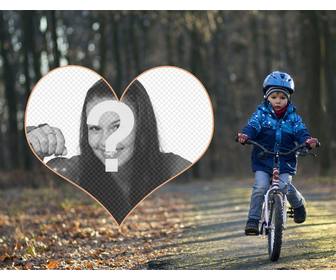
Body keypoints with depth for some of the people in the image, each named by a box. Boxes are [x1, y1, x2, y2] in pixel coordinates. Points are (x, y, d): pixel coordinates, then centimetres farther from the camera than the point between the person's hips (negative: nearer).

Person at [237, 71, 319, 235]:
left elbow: (300, 132, -6)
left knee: (285, 186, -17)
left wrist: (307, 140, -30)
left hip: (285, 160, 0)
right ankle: (253, 220, -8)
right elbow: (252, 126, -13)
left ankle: (298, 204, 17)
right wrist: (245, 135, -36)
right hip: (263, 159, 0)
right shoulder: (261, 113, 2)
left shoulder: (293, 117, 6)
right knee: (260, 187, -18)